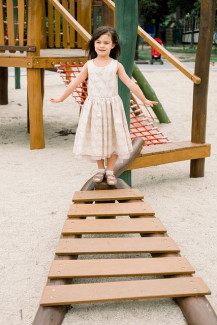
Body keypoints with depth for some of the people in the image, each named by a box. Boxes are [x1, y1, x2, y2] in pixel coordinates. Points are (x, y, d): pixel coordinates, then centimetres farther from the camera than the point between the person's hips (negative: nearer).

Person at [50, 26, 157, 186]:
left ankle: (110, 171, 18)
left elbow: (130, 84, -2)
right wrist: (61, 98, 12)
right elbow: (75, 83, 8)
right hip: (94, 107, 1)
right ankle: (100, 169, 23)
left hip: (112, 106, -1)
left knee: (112, 137, 4)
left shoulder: (116, 65, -2)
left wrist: (144, 100, -4)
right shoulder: (89, 65, 1)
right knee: (96, 137, 7)